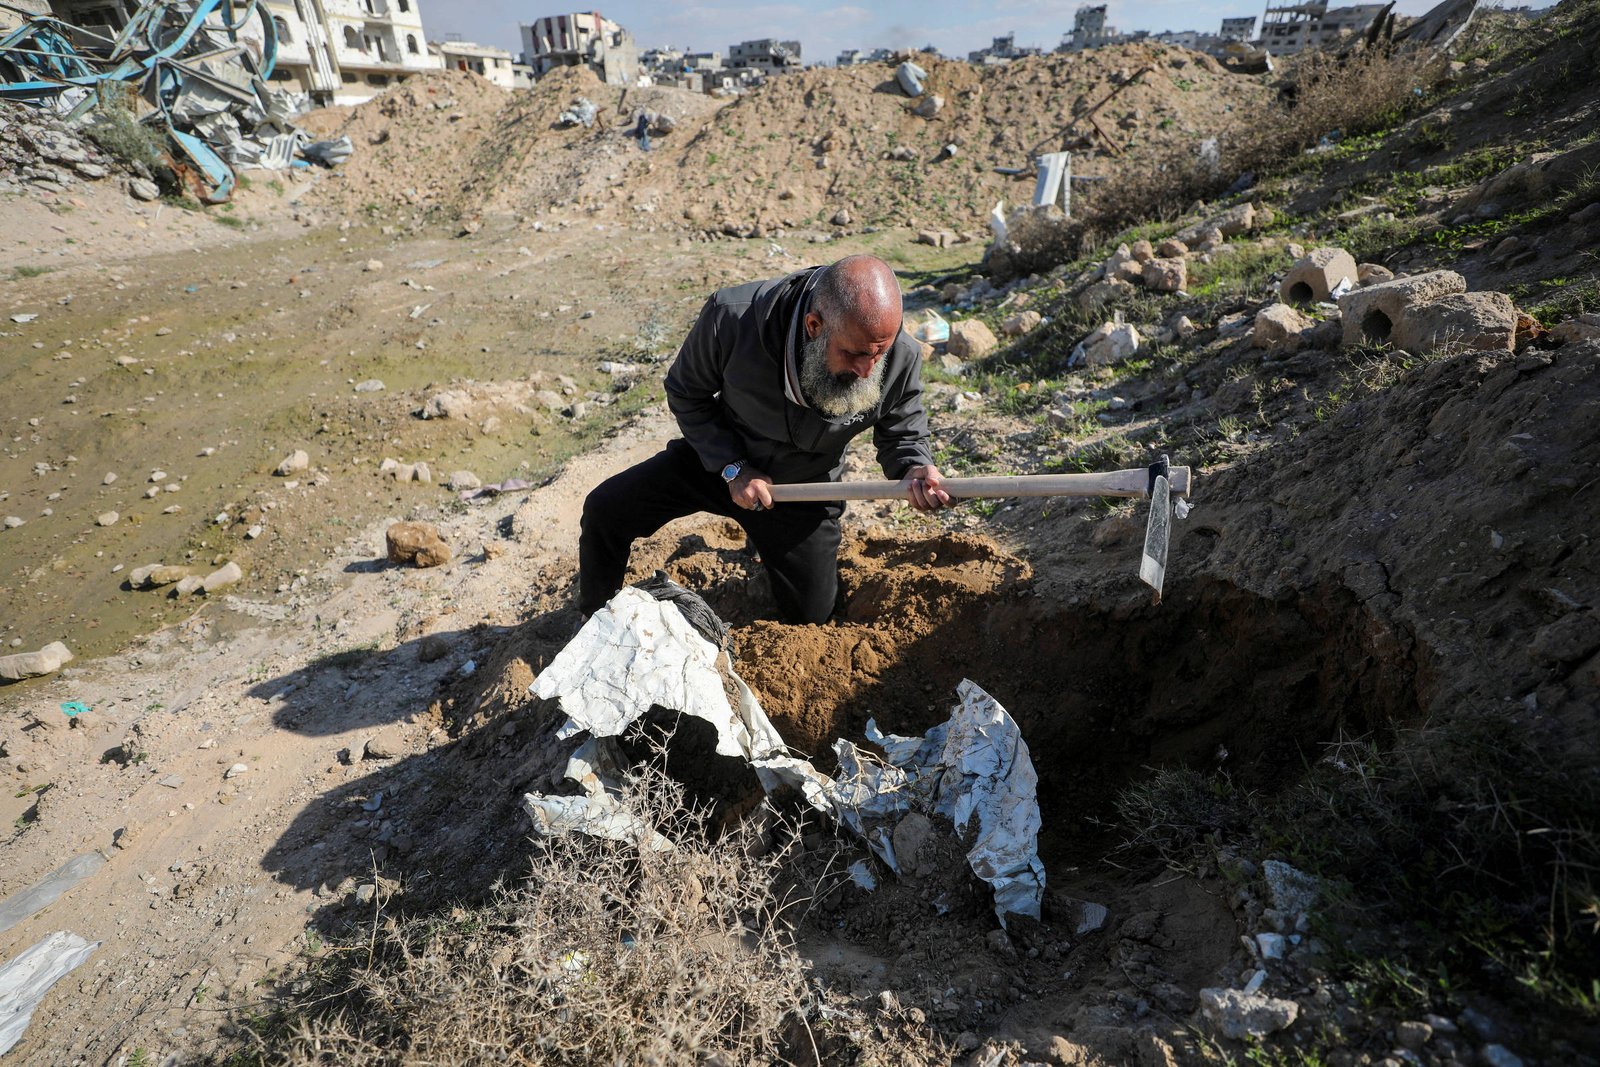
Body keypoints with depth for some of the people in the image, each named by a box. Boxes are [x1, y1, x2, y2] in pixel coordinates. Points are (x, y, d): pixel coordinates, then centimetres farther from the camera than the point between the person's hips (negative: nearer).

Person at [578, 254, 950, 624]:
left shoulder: (902, 359, -28)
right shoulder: (732, 317, -32)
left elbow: (901, 435, -9)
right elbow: (686, 393, -13)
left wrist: (914, 470, -34)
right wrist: (733, 468, -22)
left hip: (804, 487, 1)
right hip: (717, 458, 0)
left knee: (810, 613, 8)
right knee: (605, 509, -11)